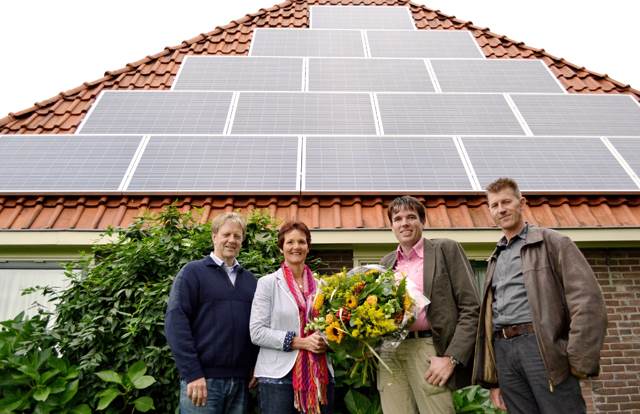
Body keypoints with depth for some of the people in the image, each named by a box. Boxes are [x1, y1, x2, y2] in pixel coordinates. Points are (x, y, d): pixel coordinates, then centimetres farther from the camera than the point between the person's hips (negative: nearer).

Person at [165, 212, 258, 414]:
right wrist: (192, 373, -15)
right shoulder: (193, 272, -2)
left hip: (240, 380, 4)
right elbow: (175, 322, -10)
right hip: (203, 378, -4)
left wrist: (255, 369, 5)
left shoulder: (250, 279, 12)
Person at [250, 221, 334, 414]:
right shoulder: (268, 283, -2)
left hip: (320, 376, 4)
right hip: (279, 376, -3)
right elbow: (257, 332, -8)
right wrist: (300, 342, -15)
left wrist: (327, 341, -6)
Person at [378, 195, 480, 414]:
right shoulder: (386, 262, 15)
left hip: (429, 351, -4)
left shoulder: (446, 249, 1)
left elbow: (471, 307, -4)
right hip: (389, 354, 4)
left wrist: (451, 358, -12)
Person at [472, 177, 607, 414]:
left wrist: (578, 360, -14)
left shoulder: (552, 242, 5)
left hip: (544, 346, -5)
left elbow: (587, 301, -6)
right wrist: (493, 379, 13)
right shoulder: (495, 260, 21)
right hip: (504, 351, 5)